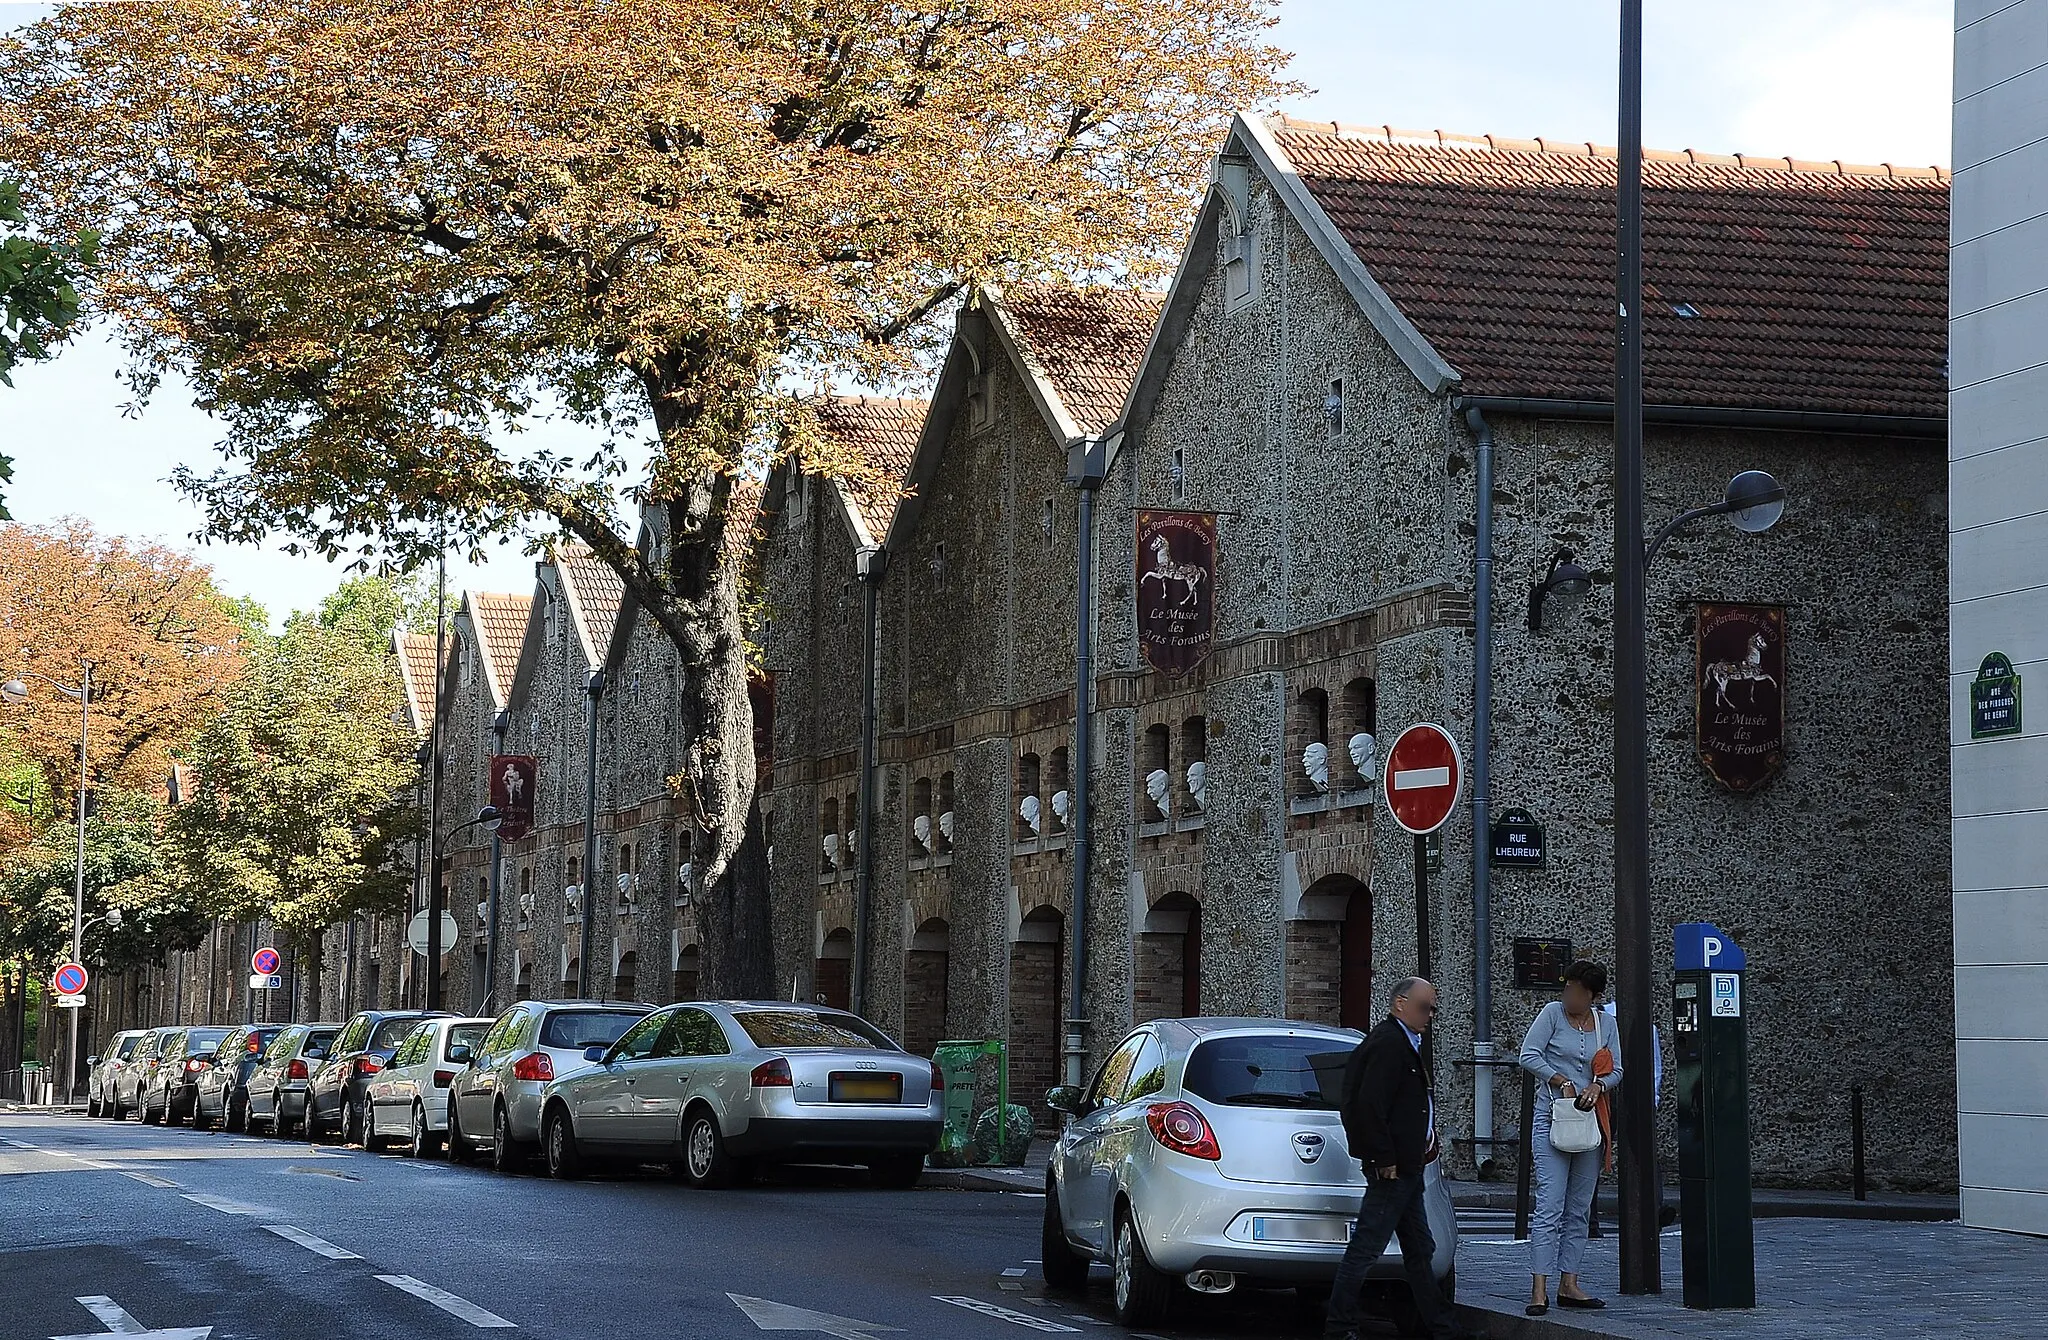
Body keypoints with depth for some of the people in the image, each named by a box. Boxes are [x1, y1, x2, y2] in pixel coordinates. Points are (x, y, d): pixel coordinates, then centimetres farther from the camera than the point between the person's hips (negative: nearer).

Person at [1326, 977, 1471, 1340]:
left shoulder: (1404, 1043, 17)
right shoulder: (1388, 1044, -17)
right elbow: (1370, 1105, -24)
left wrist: (1429, 1136, 12)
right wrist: (1384, 1160, -21)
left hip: (1406, 1166, 11)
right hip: (1392, 1168, -11)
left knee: (1420, 1249, 15)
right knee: (1365, 1248, -6)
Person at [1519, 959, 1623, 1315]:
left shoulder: (1605, 1023, 9)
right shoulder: (1552, 1013, -2)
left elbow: (1616, 1071, 10)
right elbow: (1529, 1055, -6)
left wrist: (1598, 1086, -10)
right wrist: (1562, 1081, -15)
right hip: (1552, 1117, -5)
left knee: (1579, 1209, 7)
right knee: (1550, 1205, -12)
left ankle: (1568, 1285, 13)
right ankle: (1539, 1290, -14)